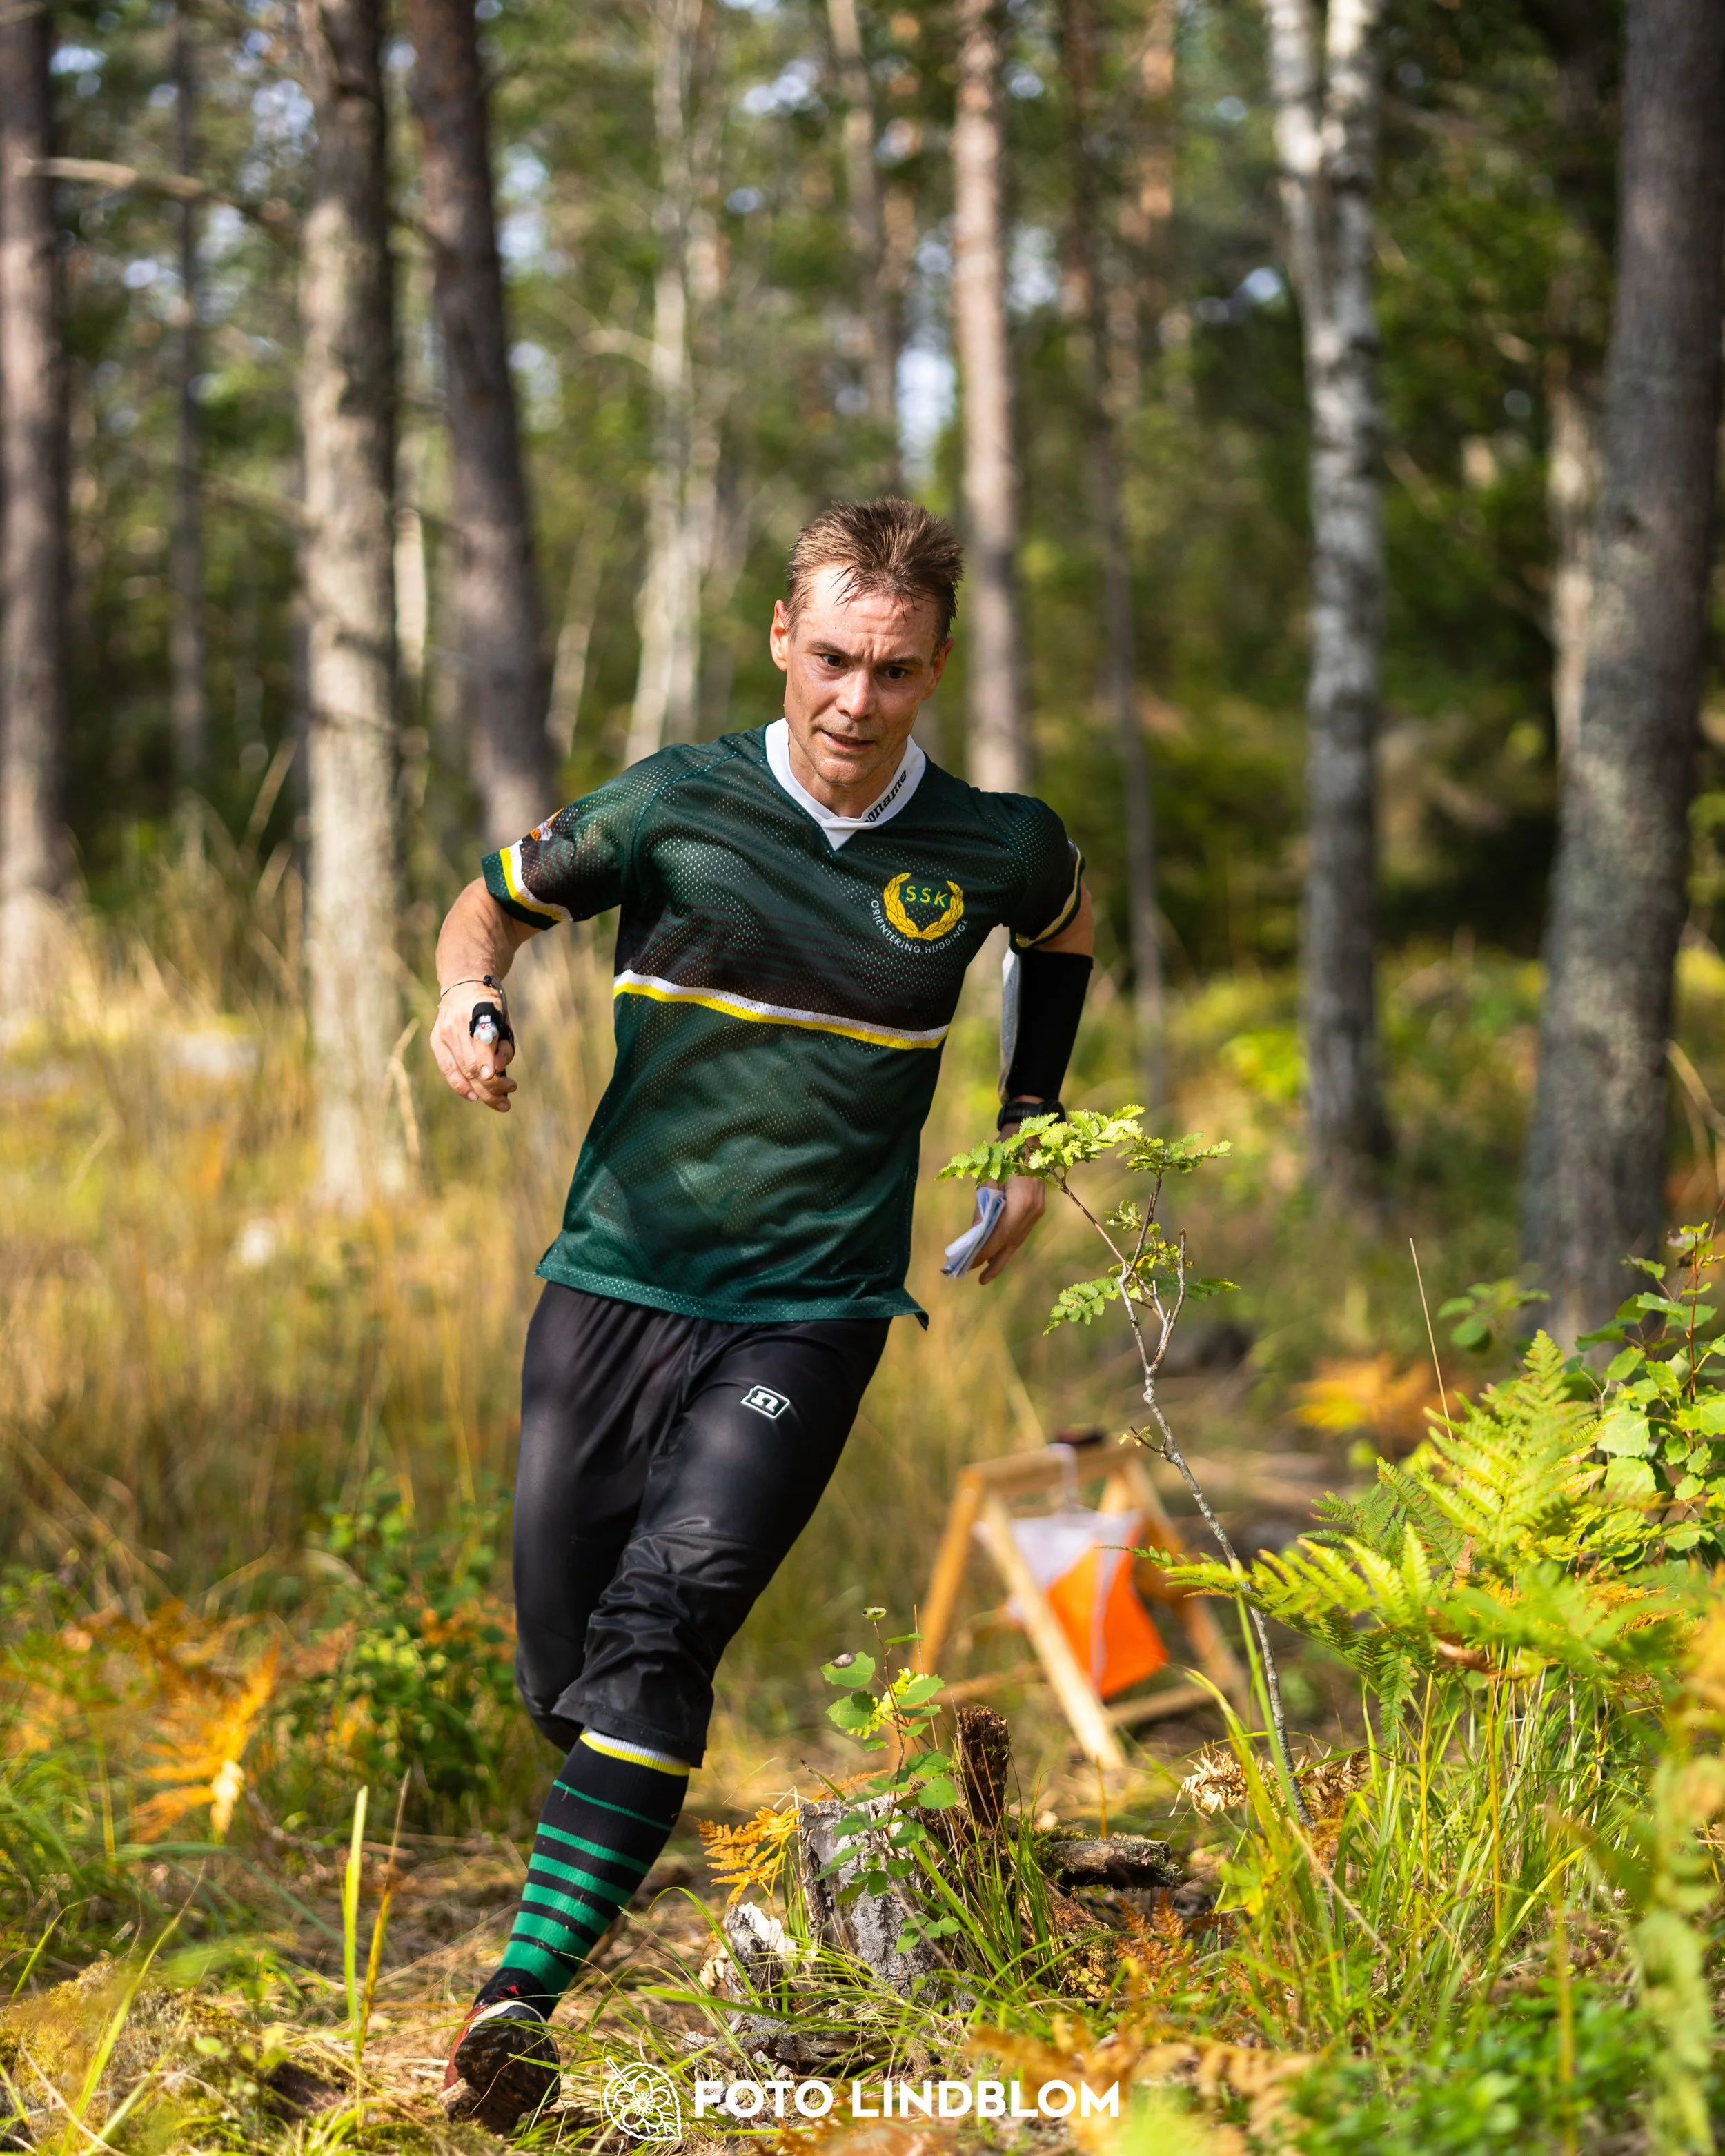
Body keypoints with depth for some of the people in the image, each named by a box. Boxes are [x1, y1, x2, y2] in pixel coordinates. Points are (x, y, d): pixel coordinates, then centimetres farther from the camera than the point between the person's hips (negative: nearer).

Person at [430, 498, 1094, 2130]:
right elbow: (497, 896, 11)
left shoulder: (994, 850, -2)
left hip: (812, 1314, -2)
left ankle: (522, 1996, -24)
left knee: (660, 1629, -20)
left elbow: (1064, 927, 23)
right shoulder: (674, 806, -5)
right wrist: (471, 999, -11)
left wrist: (1031, 1137, 20)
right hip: (614, 1279, 2)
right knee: (559, 1667, 4)